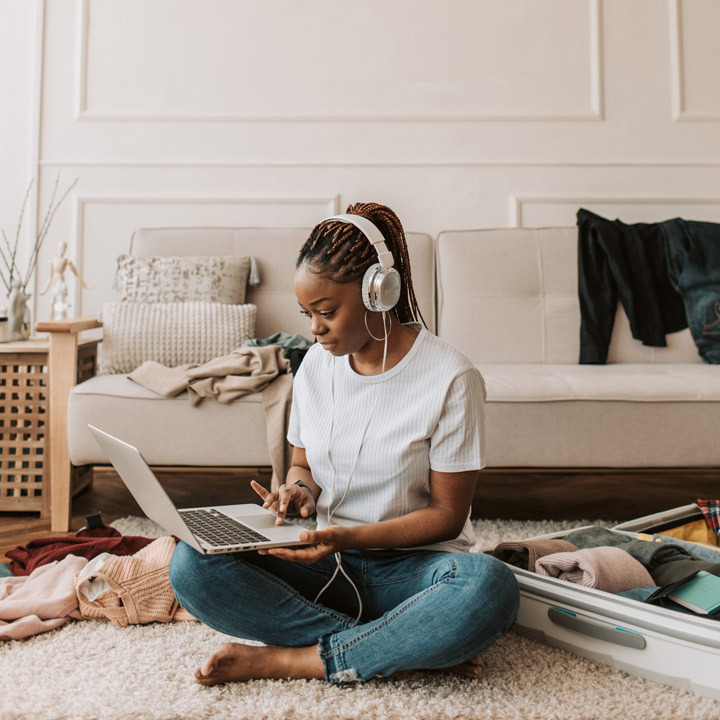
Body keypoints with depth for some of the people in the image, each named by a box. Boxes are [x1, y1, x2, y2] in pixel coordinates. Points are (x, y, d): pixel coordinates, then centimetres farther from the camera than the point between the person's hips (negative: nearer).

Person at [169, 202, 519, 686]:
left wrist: (350, 537, -23)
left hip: (412, 566, -4)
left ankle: (287, 659, -21)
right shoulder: (316, 365, 4)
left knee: (489, 587, -37)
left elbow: (447, 513, -9)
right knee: (192, 563, -20)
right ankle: (412, 648, -19)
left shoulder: (450, 377, -12)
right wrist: (299, 491, -9)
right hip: (326, 565, 4)